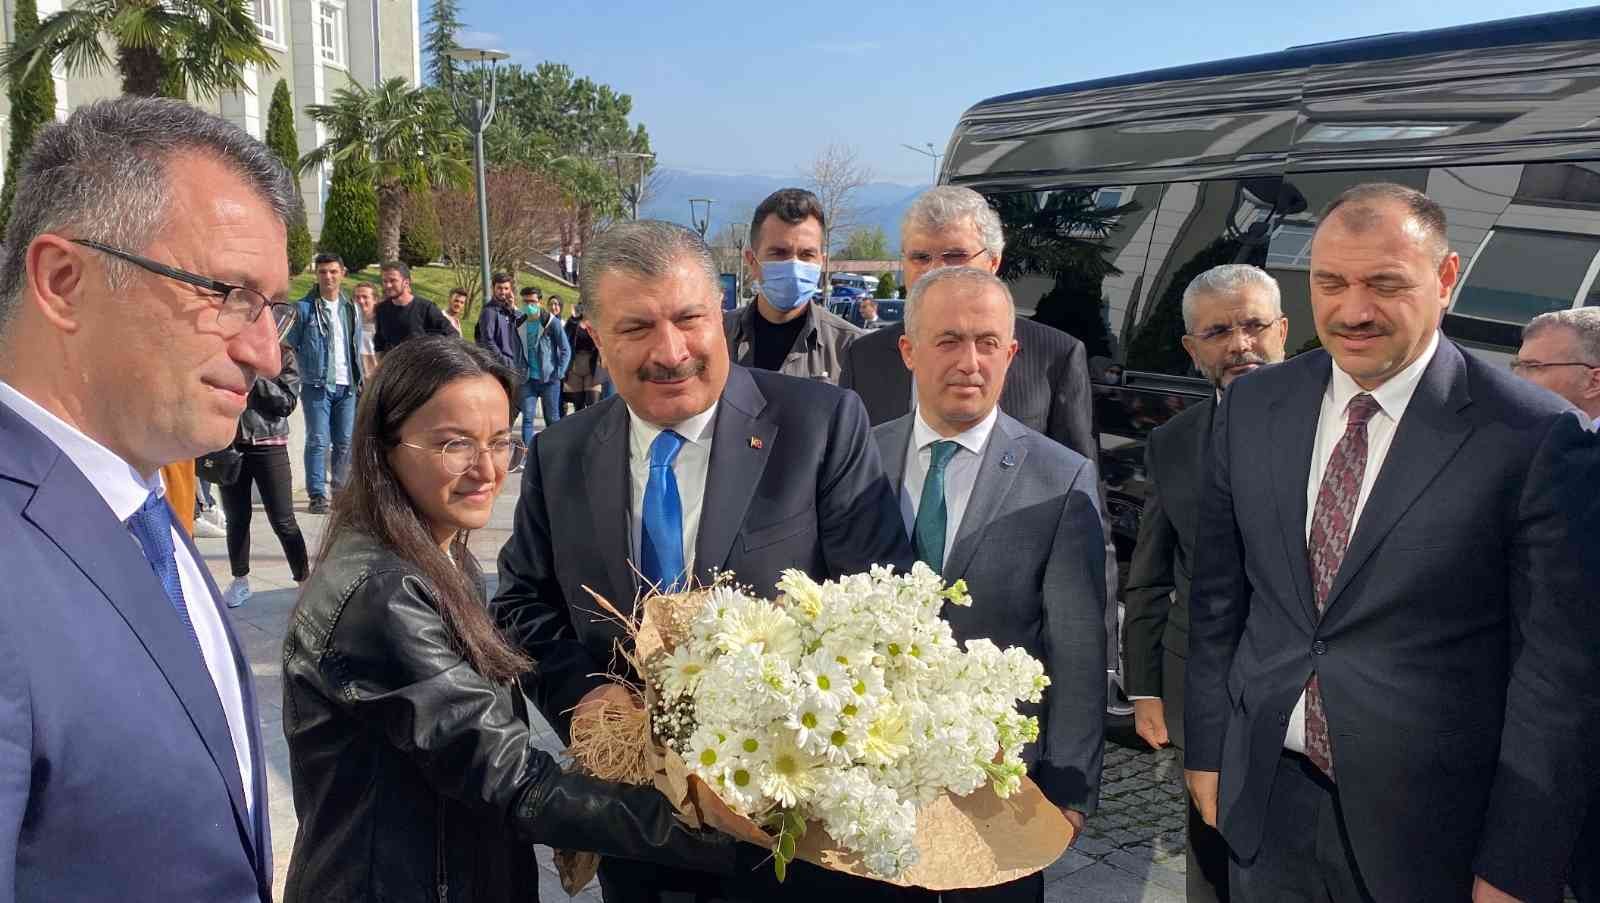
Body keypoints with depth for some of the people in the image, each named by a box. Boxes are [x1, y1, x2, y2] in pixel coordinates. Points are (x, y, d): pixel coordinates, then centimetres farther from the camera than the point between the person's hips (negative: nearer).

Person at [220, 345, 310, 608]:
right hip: (230, 444, 3)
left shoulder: (283, 356, -1)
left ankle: (303, 579, 9)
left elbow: (287, 402, -10)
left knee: (283, 521, -2)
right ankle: (240, 580, 26)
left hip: (269, 445, -3)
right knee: (236, 517, 12)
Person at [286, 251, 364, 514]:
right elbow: (289, 346, 0)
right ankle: (317, 495, -2)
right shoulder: (304, 308, -2)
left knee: (345, 441, 8)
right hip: (316, 386, -4)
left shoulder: (351, 308, 13)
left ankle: (342, 491, 18)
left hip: (346, 385, 4)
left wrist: (360, 381, 13)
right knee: (318, 441, -6)